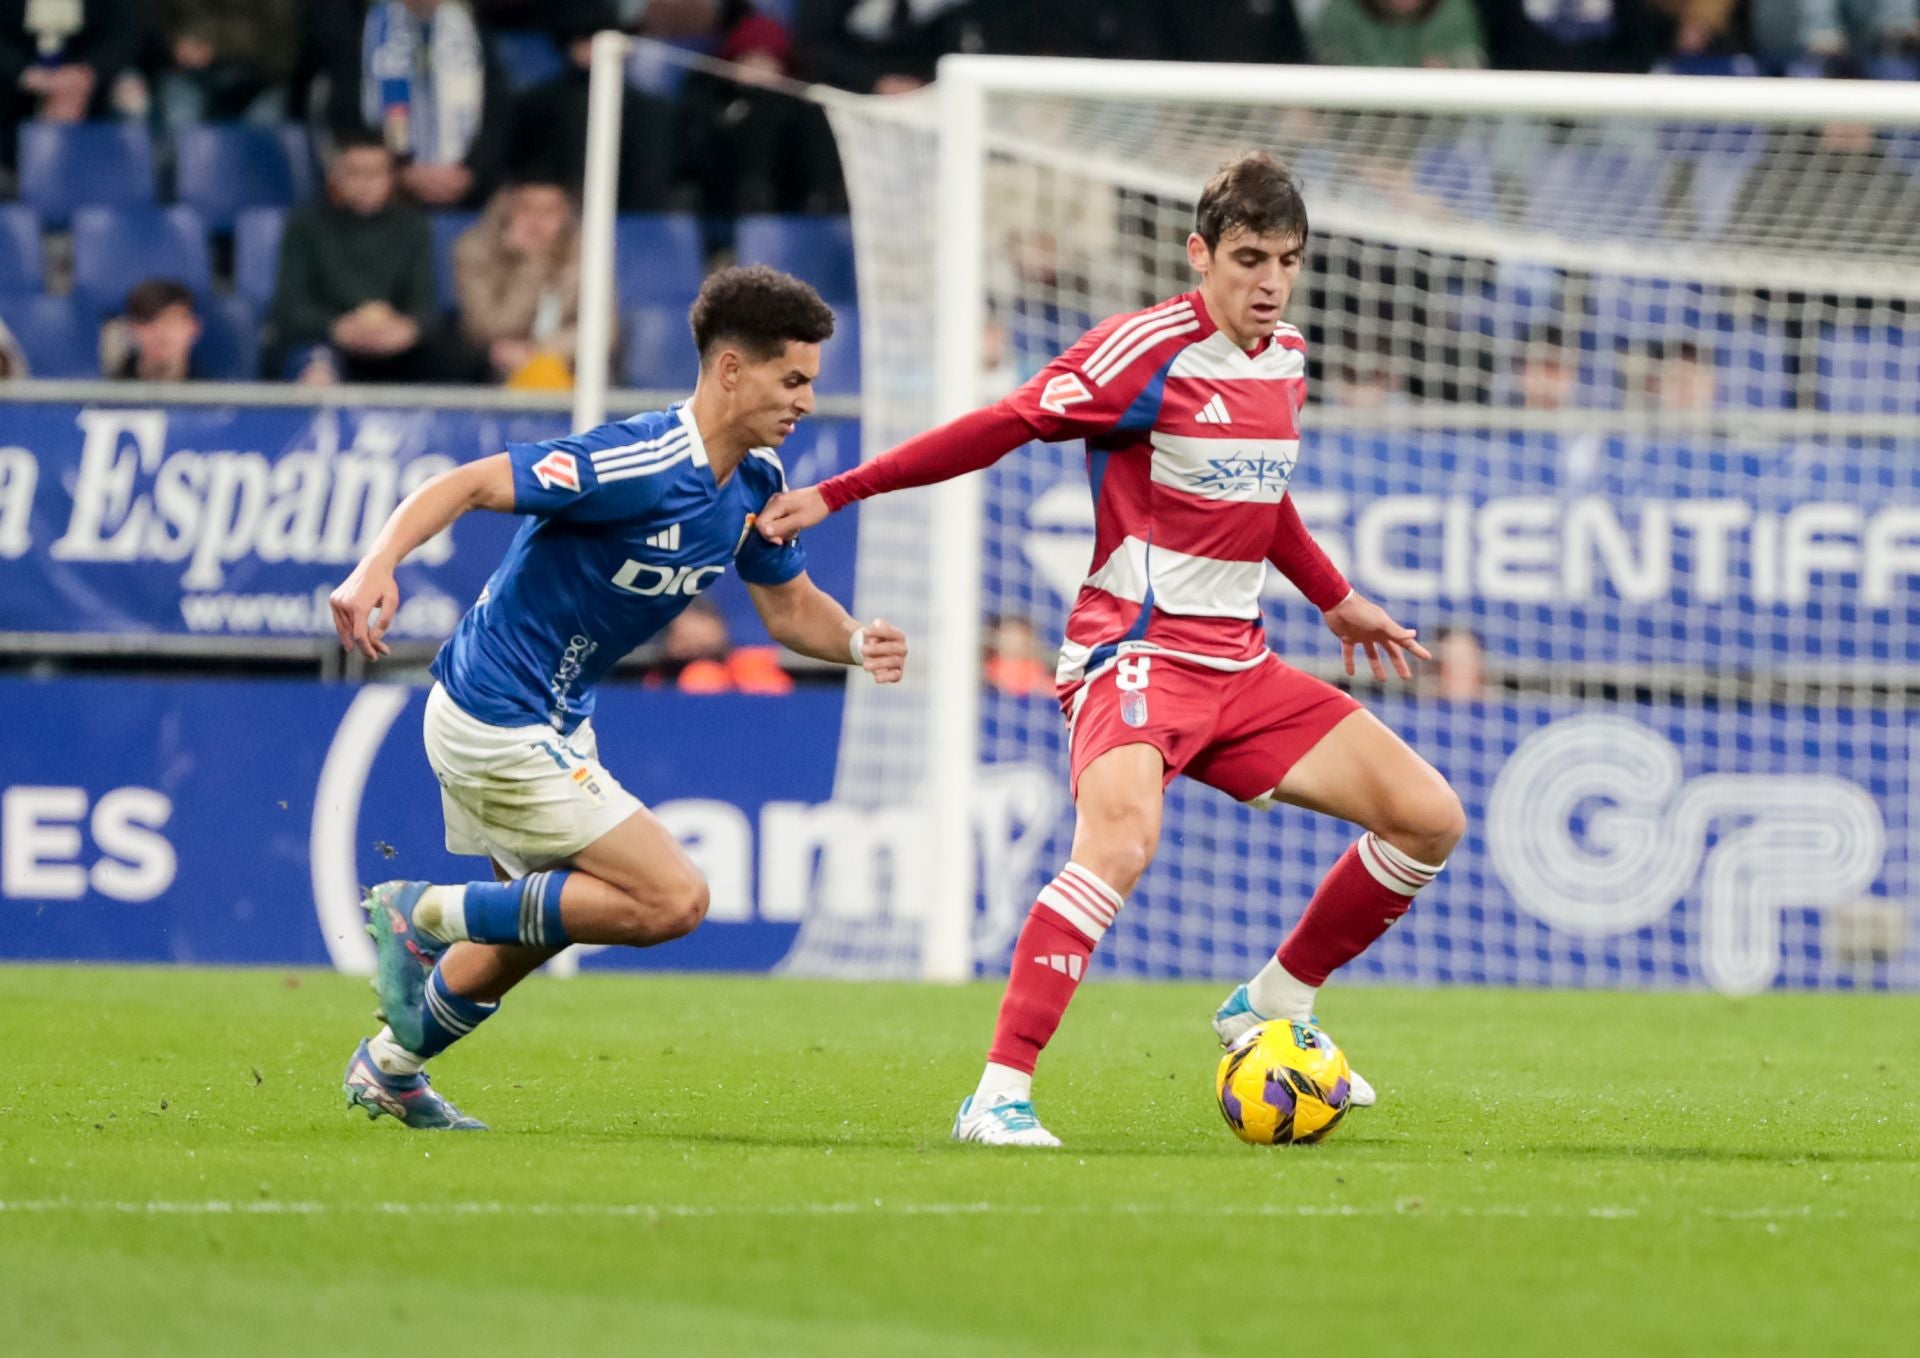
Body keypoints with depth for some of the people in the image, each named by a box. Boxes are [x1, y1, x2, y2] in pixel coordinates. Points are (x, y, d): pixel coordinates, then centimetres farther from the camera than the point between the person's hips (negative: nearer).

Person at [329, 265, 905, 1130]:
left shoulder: (756, 481, 1)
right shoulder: (640, 463, -27)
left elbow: (789, 605, 13)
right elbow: (468, 485, -29)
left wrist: (857, 642, -9)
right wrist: (378, 565, -44)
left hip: (554, 723, 10)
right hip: (497, 725, -10)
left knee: (544, 916, 26)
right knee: (671, 899, -13)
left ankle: (388, 1067, 44)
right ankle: (426, 914, -4)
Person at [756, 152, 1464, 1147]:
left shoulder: (1284, 361, 11)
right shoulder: (1146, 352, -14)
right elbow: (1004, 427, -14)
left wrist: (1336, 600, 37)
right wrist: (837, 494, -16)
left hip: (1238, 666, 8)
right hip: (1135, 651, -8)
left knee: (1428, 819, 2)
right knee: (1122, 838, -34)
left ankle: (1273, 1007, 19)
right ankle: (997, 1096, -32)